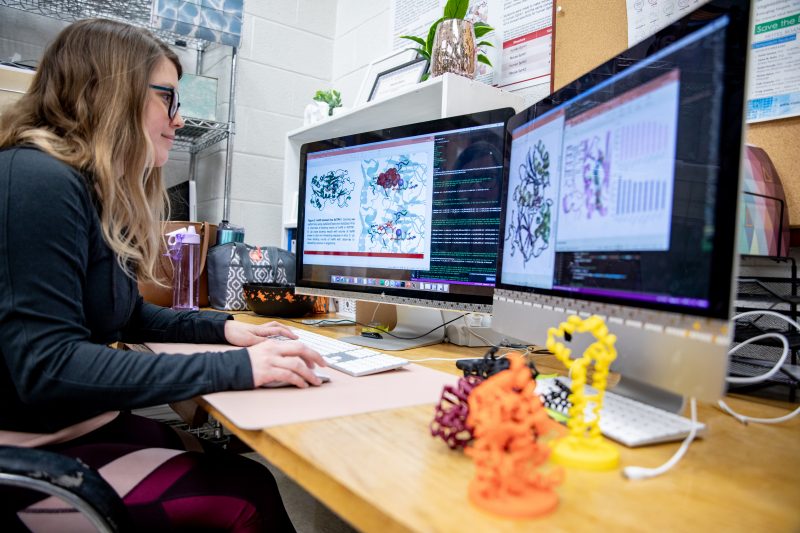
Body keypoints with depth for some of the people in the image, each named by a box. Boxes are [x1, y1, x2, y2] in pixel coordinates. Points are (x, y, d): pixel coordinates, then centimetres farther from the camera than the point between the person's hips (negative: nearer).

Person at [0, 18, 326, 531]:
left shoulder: (101, 193, 10)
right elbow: (47, 369, -27)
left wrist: (223, 327, 9)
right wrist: (235, 367, -29)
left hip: (88, 422, 9)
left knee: (249, 477, -1)